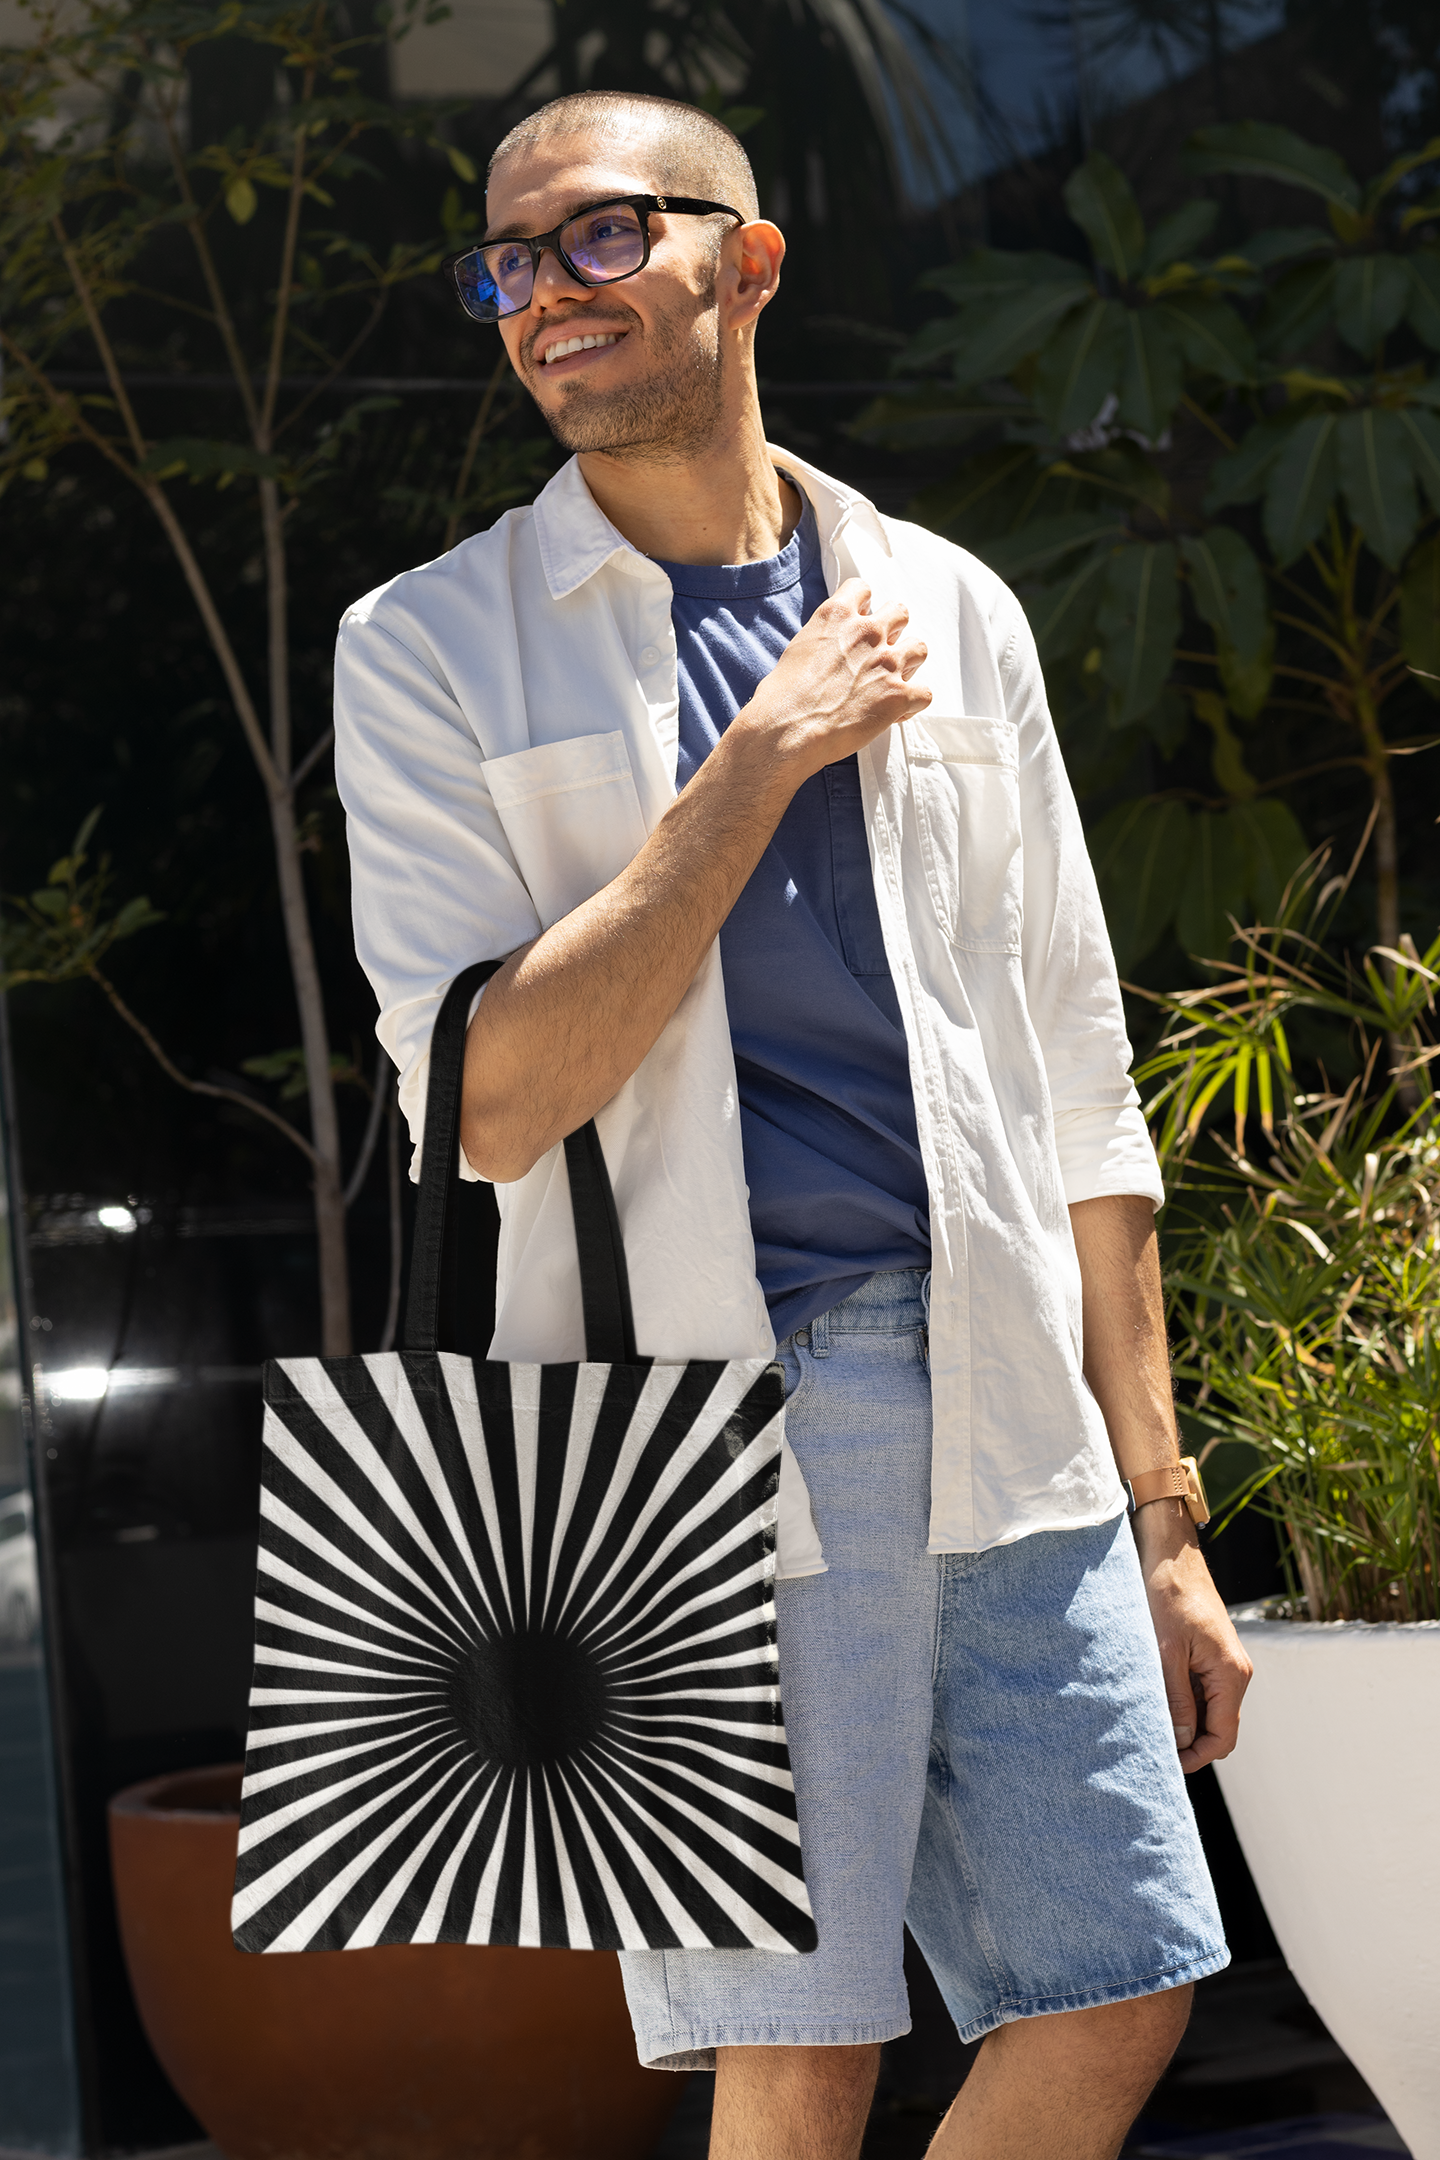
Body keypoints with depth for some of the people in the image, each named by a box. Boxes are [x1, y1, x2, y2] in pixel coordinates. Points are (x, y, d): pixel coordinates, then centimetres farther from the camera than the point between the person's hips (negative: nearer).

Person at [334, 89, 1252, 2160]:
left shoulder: (949, 612, 13)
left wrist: (1161, 1519, 11)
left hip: (1006, 1412, 4)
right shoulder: (433, 650, 3)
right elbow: (494, 1102, -10)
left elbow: (1076, 1087, 14)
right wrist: (764, 760, -10)